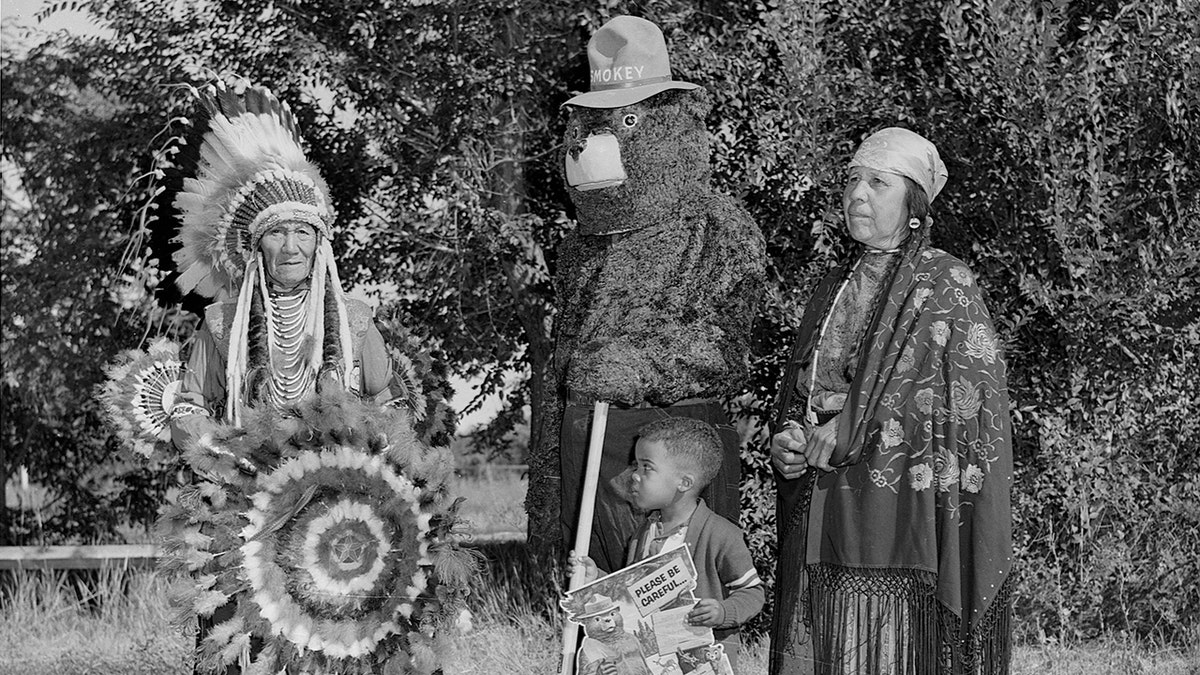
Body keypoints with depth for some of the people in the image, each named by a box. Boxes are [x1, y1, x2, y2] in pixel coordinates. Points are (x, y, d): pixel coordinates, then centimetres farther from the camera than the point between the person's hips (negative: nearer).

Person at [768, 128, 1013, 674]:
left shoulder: (947, 285, -2)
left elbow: (968, 403, -11)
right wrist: (787, 439, -1)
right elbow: (797, 393, 22)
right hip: (819, 526, 6)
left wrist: (853, 428, -13)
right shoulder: (835, 290, 17)